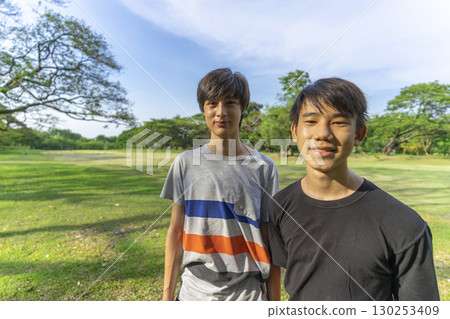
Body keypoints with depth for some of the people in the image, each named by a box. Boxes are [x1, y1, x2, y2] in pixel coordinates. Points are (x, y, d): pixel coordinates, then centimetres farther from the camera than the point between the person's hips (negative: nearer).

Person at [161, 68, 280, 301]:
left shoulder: (263, 167, -7)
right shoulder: (185, 163, -4)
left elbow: (270, 242, -4)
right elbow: (175, 232, -1)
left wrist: (274, 299, -1)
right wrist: (167, 296, 2)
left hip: (246, 293, -1)